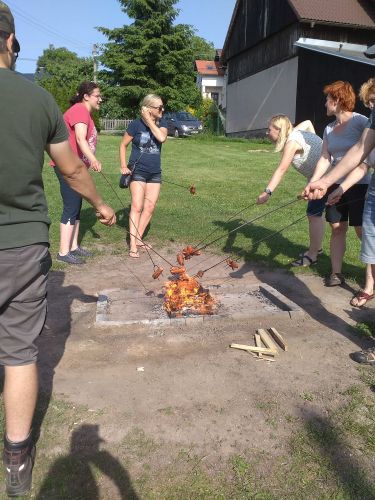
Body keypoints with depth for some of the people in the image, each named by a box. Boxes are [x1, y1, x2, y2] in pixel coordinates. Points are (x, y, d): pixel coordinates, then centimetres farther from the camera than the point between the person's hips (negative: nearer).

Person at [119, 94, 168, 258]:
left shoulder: (161, 122, 2)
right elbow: (123, 145, -1)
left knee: (150, 207, 6)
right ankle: (133, 246, -9)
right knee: (137, 207, -10)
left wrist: (149, 121, -16)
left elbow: (162, 137, -19)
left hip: (155, 172, 5)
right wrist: (123, 166, -9)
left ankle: (138, 238, 20)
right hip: (138, 171, -5)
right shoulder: (136, 124, -9)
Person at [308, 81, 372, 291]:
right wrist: (312, 183, -7)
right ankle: (336, 273, 19)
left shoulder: (360, 121, -8)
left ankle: (370, 281, 5)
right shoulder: (329, 128, 10)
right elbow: (325, 159, 5)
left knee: (364, 231, -3)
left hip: (359, 185, -6)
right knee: (337, 228, 9)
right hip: (335, 185, 6)